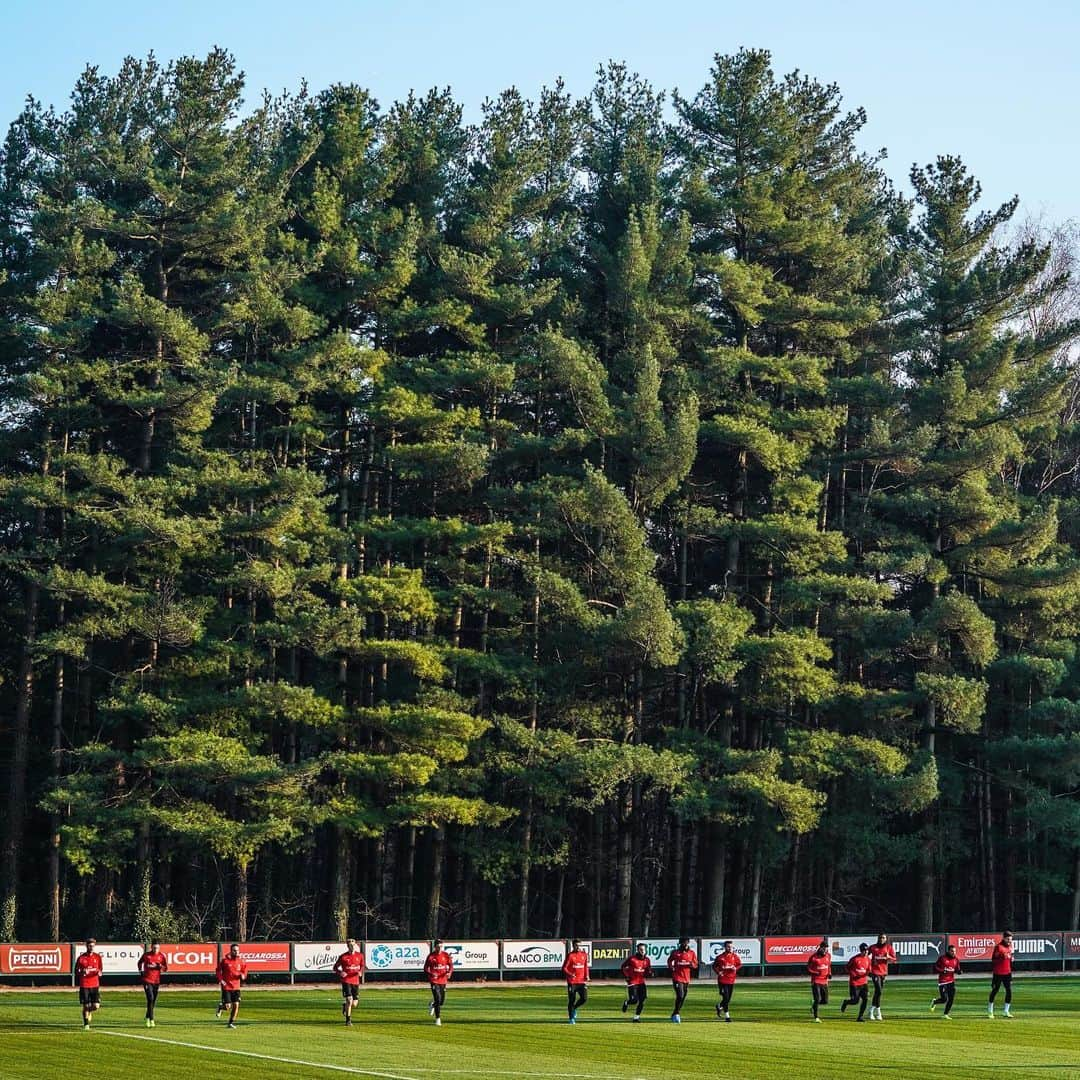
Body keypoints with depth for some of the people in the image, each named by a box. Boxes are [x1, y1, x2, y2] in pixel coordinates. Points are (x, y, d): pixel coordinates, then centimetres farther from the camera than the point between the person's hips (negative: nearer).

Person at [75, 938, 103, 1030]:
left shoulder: (97, 957, 5)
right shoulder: (81, 957, -3)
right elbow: (76, 971, 2)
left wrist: (99, 973, -10)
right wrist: (82, 973, -19)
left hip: (95, 985, 2)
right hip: (84, 985, -2)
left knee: (96, 1006, -5)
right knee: (85, 1006, -2)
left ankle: (89, 1013, 29)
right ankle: (86, 1024, 13)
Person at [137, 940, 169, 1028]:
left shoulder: (162, 955, -1)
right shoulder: (146, 955, -3)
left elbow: (166, 968, 2)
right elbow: (140, 962, 18)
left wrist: (160, 967, -18)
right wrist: (140, 970, 8)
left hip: (156, 981, 3)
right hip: (147, 980, -3)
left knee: (154, 1001, 10)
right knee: (150, 998, -16)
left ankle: (148, 1018, 30)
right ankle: (151, 1020, -15)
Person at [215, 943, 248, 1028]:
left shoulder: (241, 961, 3)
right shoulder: (224, 960, -7)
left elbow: (244, 970, 14)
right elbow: (218, 970, 2)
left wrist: (243, 975, -8)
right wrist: (220, 980, -10)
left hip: (236, 987, 4)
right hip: (226, 986, -4)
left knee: (236, 1005, -2)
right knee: (228, 1006, -7)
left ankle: (231, 1022, 14)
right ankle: (221, 1007, 30)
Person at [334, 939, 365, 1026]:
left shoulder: (360, 955, 4)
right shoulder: (343, 957, -5)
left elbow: (362, 966, 17)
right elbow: (335, 967, 4)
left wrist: (360, 972, -6)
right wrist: (340, 972, -17)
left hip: (355, 981, 4)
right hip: (346, 981, -4)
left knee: (354, 1003, 6)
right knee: (349, 1000, -16)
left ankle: (345, 1006, 42)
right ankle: (348, 1021, -4)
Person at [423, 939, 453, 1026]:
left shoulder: (446, 955, 2)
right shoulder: (431, 956, -6)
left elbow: (451, 965, 3)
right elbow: (425, 969, -4)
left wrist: (449, 972, -18)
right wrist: (431, 974, -24)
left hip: (443, 980, 4)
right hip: (434, 980, -3)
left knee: (442, 1001, 8)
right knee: (438, 999, -14)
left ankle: (433, 1005, 43)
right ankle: (438, 1019, -4)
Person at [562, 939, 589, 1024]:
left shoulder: (584, 954, 9)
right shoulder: (570, 955, -5)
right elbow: (564, 968, -8)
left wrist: (587, 976, 5)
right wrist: (569, 974, -24)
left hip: (582, 981, 4)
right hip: (572, 982, -4)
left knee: (584, 998, -7)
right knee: (571, 1000, 0)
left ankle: (574, 1008, 21)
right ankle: (571, 1018, 13)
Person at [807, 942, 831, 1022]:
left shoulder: (828, 956, 4)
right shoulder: (814, 957, -13)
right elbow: (808, 968, -6)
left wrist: (829, 973, 2)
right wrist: (815, 973, -22)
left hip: (825, 981, 5)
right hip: (816, 981, -5)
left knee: (825, 1001, 5)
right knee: (817, 999, -10)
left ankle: (814, 1006, 33)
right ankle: (816, 1017, -1)